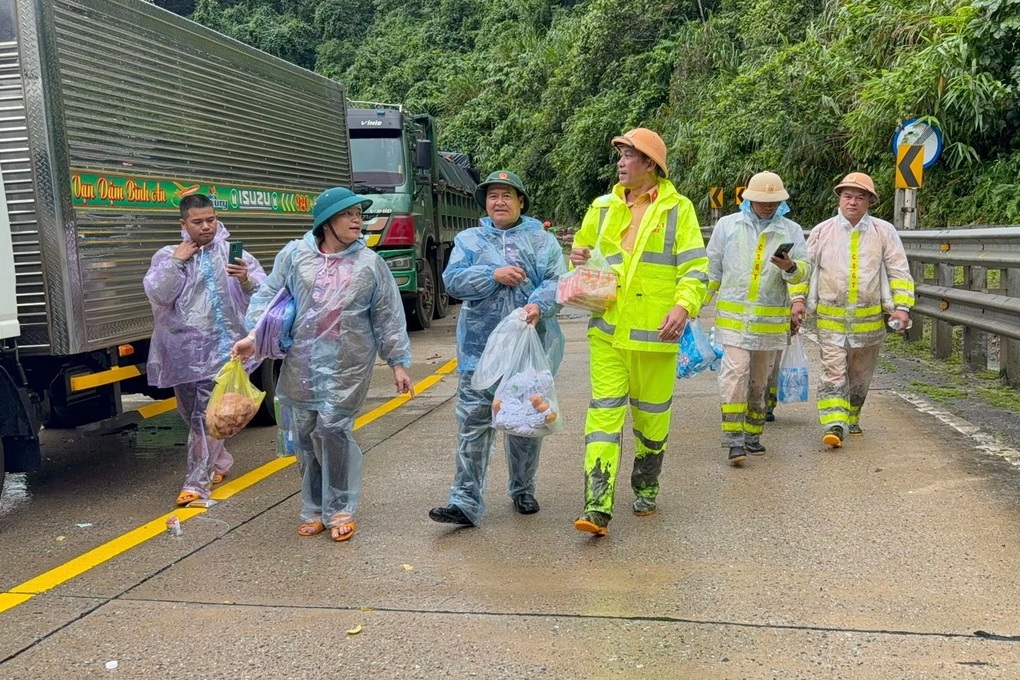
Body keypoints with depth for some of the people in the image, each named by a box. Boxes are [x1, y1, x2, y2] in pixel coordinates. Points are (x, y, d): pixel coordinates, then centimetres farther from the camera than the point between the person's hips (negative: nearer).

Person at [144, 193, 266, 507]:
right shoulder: (167, 255, 7)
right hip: (181, 348, 4)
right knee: (191, 413, 16)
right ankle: (219, 461, 38)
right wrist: (176, 262, -12)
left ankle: (197, 482, -2)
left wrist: (247, 279, -26)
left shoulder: (232, 253, 1)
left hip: (218, 346, -4)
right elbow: (158, 294, -7)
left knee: (206, 416, -9)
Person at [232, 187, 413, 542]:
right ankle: (314, 509, 24)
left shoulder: (369, 263, 3)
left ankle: (340, 509, 8)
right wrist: (254, 335, -8)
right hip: (301, 363, 2)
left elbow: (387, 316, 5)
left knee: (334, 430, -10)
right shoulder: (294, 255, 4)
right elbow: (269, 296, 7)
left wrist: (398, 362, 3)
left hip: (347, 365, -2)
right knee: (304, 434, 7)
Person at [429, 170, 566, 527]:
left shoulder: (542, 239, 7)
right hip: (480, 347, 0)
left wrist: (539, 304, -24)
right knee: (473, 423, -4)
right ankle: (465, 503, -1)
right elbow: (452, 279, -2)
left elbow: (557, 281, -5)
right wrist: (494, 274, -14)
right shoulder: (468, 239, 11)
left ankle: (523, 490, 30)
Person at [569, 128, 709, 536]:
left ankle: (646, 489, 33)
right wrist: (578, 259, -1)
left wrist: (683, 305, -19)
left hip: (655, 332, -2)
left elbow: (695, 266, -3)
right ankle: (597, 507, -8)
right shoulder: (603, 208, 11)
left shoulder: (678, 209, 1)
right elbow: (583, 251, 23)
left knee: (652, 415, 11)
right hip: (608, 329, 2)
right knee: (604, 411, -7)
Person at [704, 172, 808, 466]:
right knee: (735, 372, -13)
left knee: (760, 378, 11)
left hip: (771, 319, 2)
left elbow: (802, 271, 2)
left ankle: (752, 435, 24)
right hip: (733, 314, -2)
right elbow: (712, 267, 12)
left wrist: (790, 267, -21)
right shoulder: (728, 225, 6)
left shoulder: (791, 230, 9)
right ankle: (734, 440, -12)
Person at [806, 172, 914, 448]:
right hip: (831, 318, -1)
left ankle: (851, 418, 34)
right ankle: (834, 425, -15)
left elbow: (899, 272, 3)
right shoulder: (822, 232, 3)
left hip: (869, 319, 1)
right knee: (833, 372, -11)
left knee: (860, 375, 15)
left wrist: (902, 306, -8)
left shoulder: (884, 232, 2)